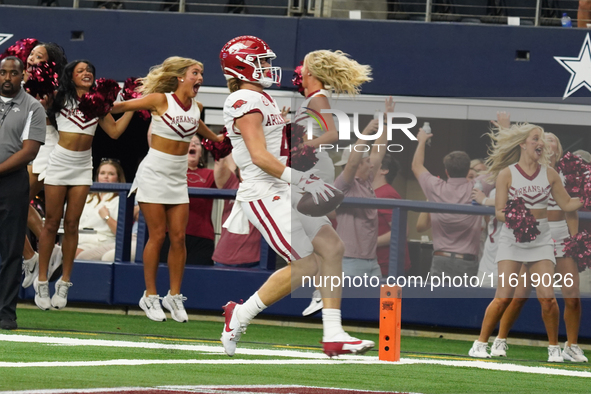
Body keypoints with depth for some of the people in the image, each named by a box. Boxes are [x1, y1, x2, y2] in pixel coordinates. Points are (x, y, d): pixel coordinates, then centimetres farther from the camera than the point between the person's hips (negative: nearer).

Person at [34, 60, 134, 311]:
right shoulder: (60, 99, -1)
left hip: (83, 166, 3)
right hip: (60, 162, -3)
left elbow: (115, 131, 7)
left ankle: (64, 283, 9)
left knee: (72, 224, 2)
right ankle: (41, 281, 4)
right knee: (52, 223, -1)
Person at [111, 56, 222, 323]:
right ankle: (150, 296, 5)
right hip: (154, 173, -5)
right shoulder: (160, 100, -11)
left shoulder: (196, 107, 6)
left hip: (178, 178, 5)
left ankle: (174, 296, 10)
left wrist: (216, 138, 46)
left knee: (178, 237, 0)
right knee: (157, 236, -5)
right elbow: (121, 107, -5)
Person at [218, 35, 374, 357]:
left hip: (285, 193, 10)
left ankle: (333, 335, 1)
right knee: (306, 264, -12)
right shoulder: (246, 102, -14)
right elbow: (259, 156, -23)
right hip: (265, 194, -10)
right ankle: (240, 316, 0)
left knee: (332, 248, 2)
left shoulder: (261, 99, 19)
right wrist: (301, 180, -26)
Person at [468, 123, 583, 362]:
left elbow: (567, 204, 10)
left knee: (547, 297, -9)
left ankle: (554, 348, 7)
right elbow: (499, 211, -6)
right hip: (512, 240, -2)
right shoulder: (507, 174, -3)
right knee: (504, 297, -11)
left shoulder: (549, 174, 6)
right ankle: (480, 344, 2)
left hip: (541, 240, 2)